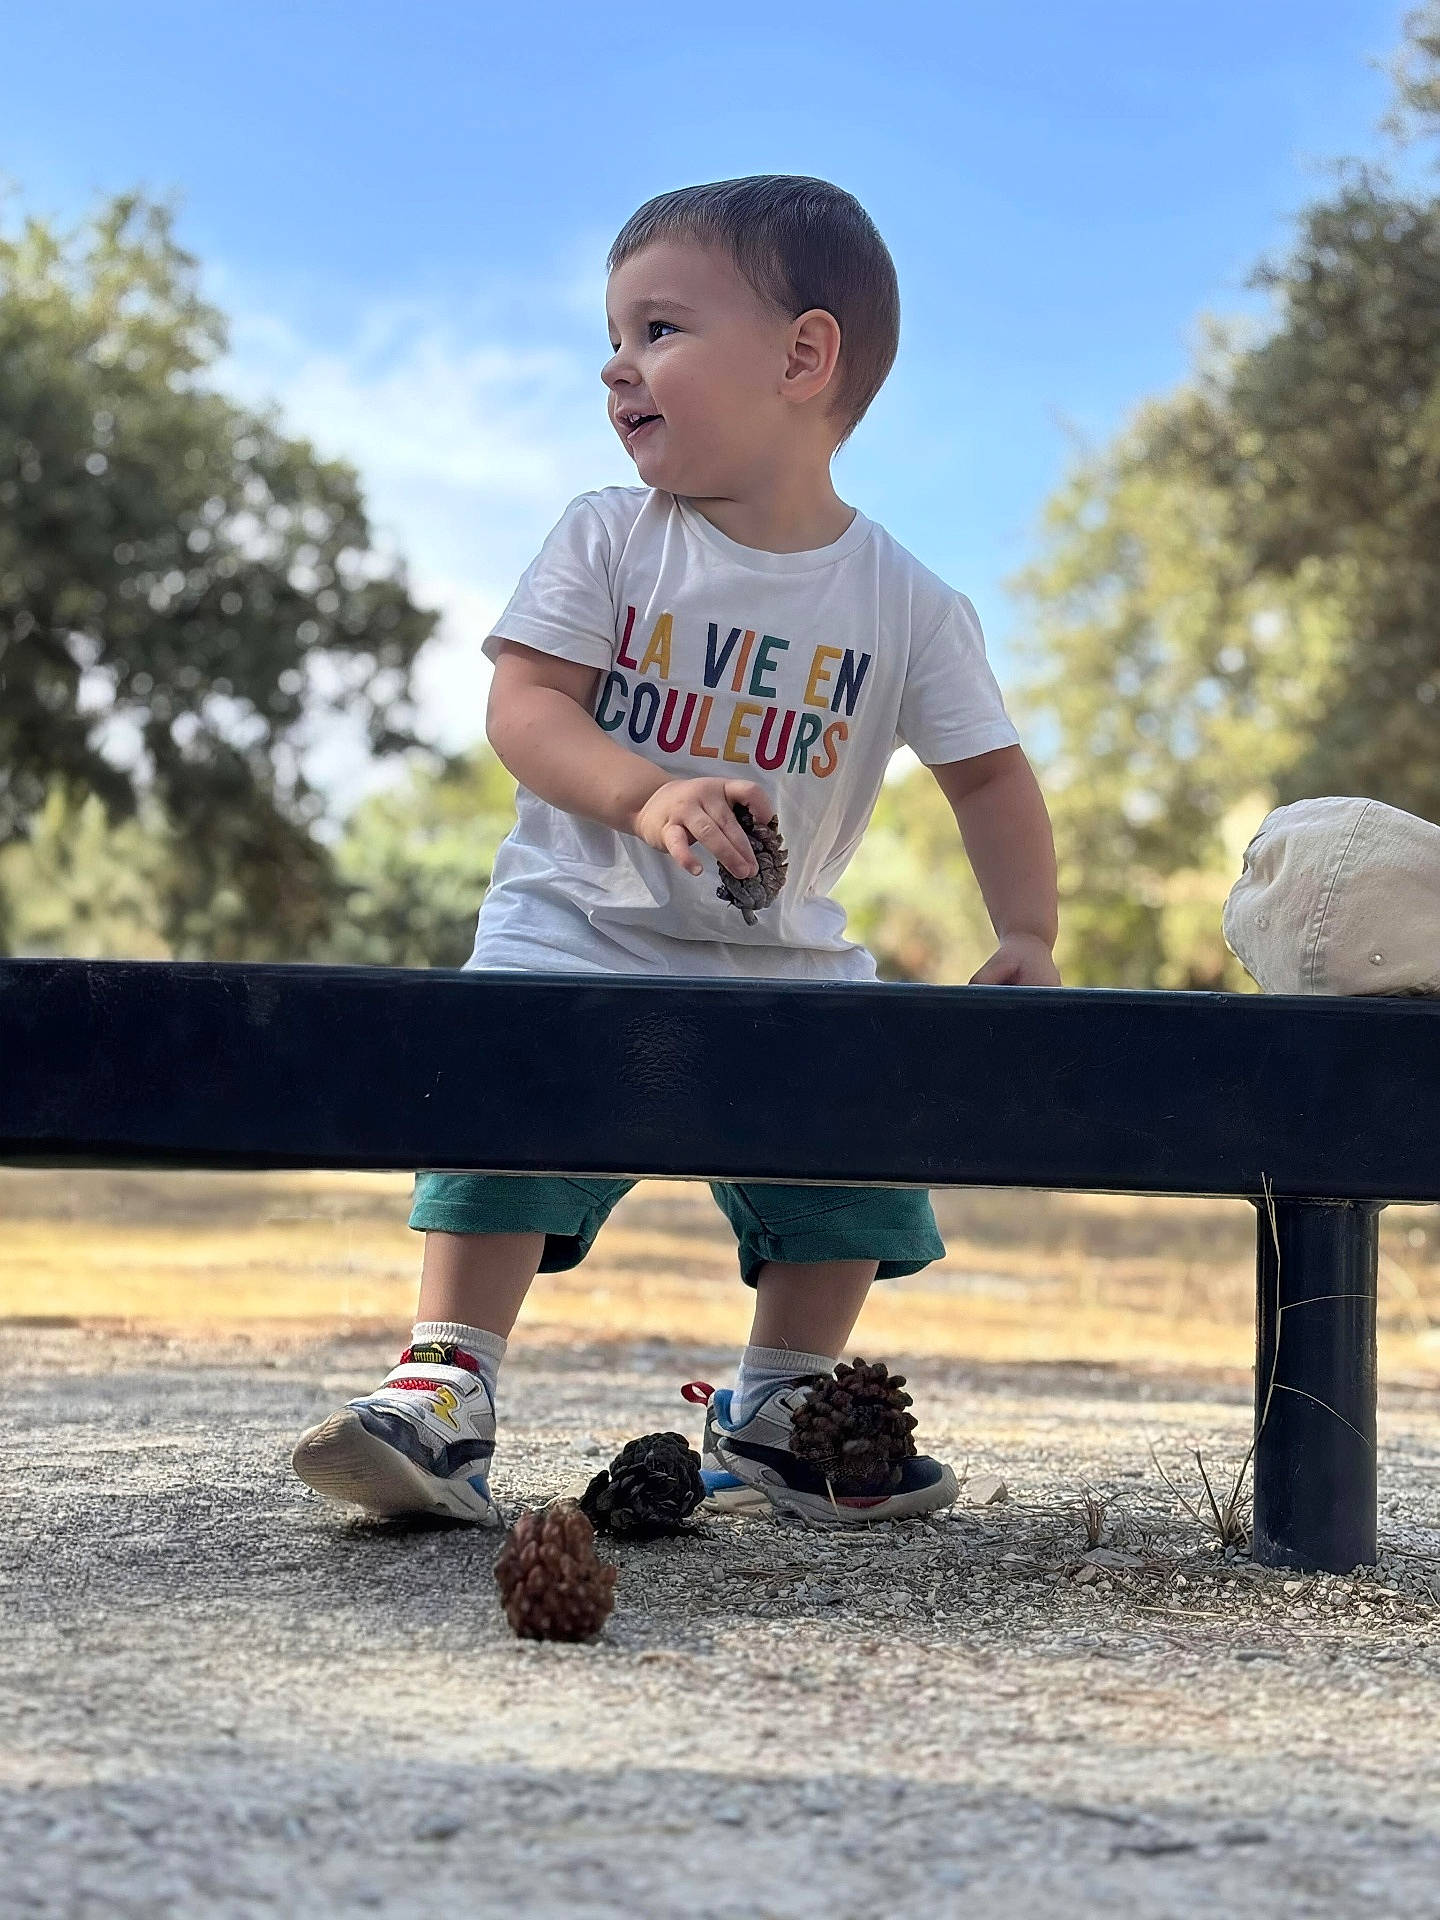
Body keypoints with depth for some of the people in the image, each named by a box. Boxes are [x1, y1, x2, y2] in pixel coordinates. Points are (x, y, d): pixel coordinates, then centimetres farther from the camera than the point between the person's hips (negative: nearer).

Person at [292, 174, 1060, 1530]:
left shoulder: (908, 604, -2)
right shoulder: (607, 540, -3)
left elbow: (987, 776, 4)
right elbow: (524, 704, -11)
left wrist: (1027, 935, -10)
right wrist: (647, 794, -29)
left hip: (785, 958, 2)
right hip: (583, 922, -1)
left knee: (857, 1163, -7)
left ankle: (774, 1414, 14)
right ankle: (444, 1391, -16)